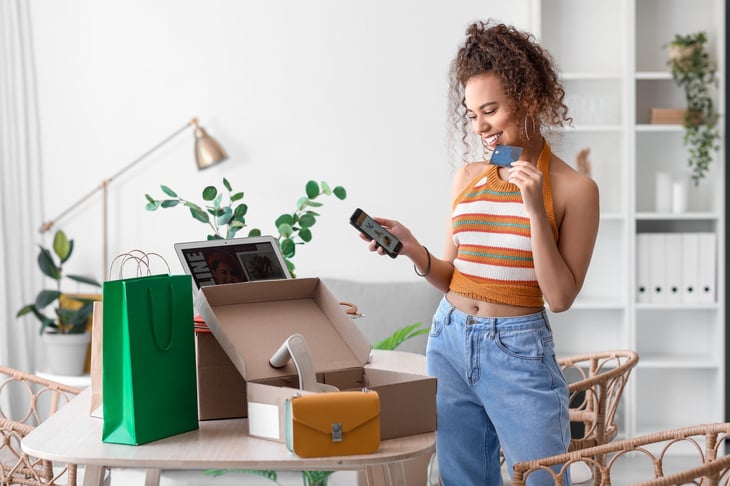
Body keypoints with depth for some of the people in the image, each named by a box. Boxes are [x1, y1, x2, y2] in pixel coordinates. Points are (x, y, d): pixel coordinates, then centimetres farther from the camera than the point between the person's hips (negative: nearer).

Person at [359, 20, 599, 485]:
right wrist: (413, 249, -8)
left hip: (519, 353, -4)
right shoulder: (468, 177, 6)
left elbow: (560, 297, -10)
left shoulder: (574, 188, -7)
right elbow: (451, 277, 11)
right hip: (449, 341, 4)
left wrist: (535, 211, -17)